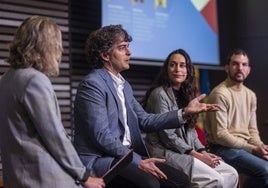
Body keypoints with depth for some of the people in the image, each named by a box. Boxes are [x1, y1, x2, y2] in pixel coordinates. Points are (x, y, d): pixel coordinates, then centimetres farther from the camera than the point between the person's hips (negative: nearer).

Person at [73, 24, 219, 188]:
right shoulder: (92, 85, -12)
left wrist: (185, 112, 2)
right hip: (99, 159, -8)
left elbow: (144, 121, 10)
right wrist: (137, 161, -20)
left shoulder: (124, 86, 17)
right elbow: (101, 135, -18)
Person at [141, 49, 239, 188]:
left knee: (231, 174, -4)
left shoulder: (186, 94, 15)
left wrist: (203, 151, -2)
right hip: (166, 153, -8)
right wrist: (196, 155, -14)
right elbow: (167, 135, -15)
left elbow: (190, 131, 15)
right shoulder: (159, 94, -10)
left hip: (188, 153, 8)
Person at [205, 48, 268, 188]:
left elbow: (252, 129, 16)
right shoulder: (220, 94, -13)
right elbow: (220, 135, -17)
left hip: (245, 146, 8)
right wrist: (252, 149, -16)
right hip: (224, 149, -8)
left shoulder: (250, 95, 13)